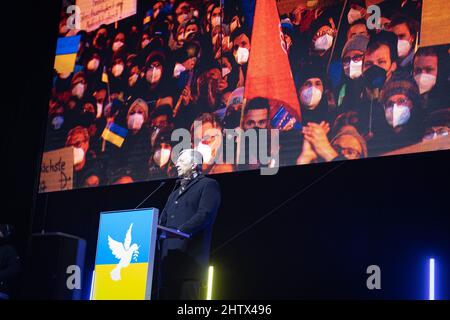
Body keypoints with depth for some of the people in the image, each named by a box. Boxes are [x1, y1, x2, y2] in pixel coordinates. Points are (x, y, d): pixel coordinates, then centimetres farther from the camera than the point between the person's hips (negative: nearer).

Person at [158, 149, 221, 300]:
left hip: (189, 255, -7)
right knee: (166, 295, 0)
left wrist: (179, 231, -20)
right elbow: (163, 220, 22)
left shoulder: (208, 185, 6)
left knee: (187, 295, -13)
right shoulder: (176, 191, 30)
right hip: (169, 255, 7)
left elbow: (205, 215, -10)